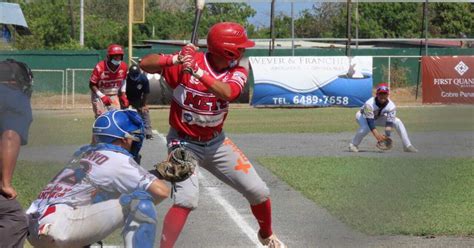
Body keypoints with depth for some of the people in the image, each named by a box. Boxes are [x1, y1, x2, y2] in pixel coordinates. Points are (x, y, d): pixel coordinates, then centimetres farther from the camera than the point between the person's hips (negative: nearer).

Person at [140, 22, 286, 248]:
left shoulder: (238, 73, -8)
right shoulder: (189, 60, -19)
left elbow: (227, 93, -30)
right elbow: (145, 64, -24)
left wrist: (197, 71, -42)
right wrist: (175, 60, -41)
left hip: (216, 143, 5)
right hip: (184, 143, -5)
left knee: (259, 192, 5)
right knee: (187, 198, -27)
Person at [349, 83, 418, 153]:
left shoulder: (391, 106, -27)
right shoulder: (369, 104, -37)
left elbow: (389, 123, -29)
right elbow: (369, 121, -43)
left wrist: (387, 136, -44)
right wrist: (376, 134, -55)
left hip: (378, 118, 4)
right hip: (363, 116, -4)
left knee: (398, 122, -14)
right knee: (366, 127, -39)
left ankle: (407, 146, -12)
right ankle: (353, 145, -17)